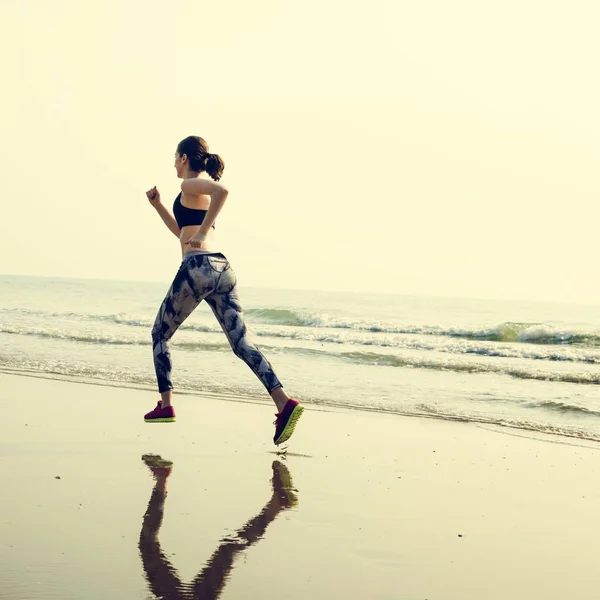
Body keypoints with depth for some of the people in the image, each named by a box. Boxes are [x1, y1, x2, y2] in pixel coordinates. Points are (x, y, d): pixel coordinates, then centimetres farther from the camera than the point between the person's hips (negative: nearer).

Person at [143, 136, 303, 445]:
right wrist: (157, 204, 31)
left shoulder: (191, 184, -1)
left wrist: (202, 232, -21)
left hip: (198, 266, -8)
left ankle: (165, 406, 12)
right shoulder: (202, 191, 26)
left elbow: (222, 190, -24)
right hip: (222, 269, 8)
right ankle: (284, 402, -21)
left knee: (160, 334, 12)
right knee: (241, 342, -4)